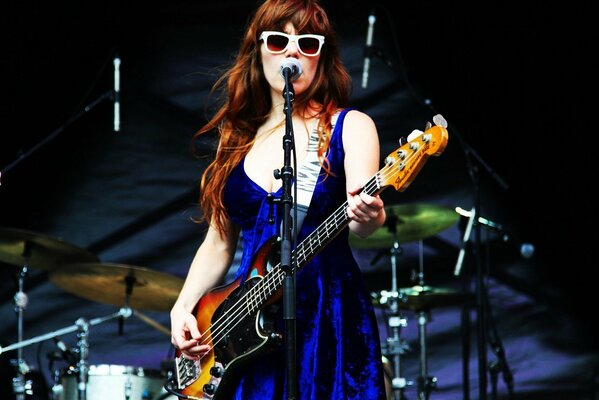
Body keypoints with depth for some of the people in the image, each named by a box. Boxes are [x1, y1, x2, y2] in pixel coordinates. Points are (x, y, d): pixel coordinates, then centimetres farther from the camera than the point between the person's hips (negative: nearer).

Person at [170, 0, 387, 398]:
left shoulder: (348, 127, 1)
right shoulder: (237, 137, 14)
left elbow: (359, 209, -17)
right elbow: (219, 244, 16)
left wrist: (367, 216, -39)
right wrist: (183, 306, 3)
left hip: (328, 319, -4)